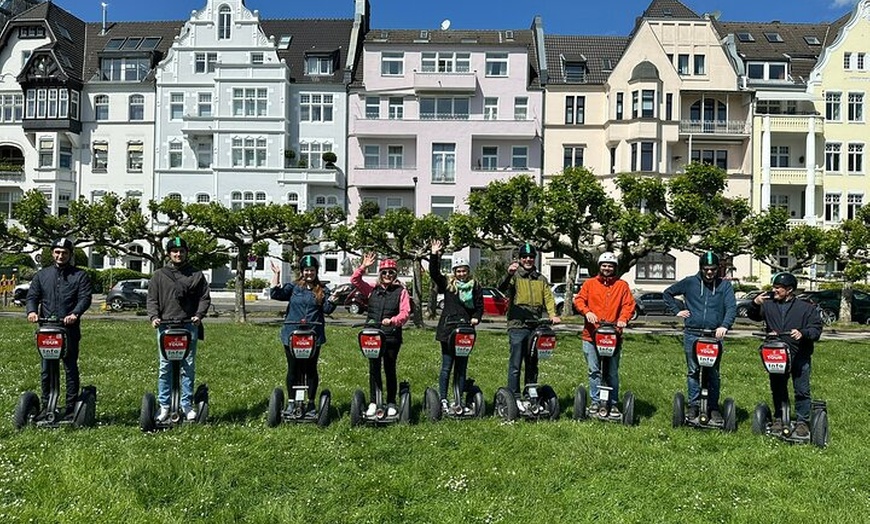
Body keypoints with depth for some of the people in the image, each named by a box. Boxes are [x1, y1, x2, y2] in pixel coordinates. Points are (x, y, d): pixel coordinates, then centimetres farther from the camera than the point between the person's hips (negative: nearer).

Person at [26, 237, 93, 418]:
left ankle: (71, 408, 5)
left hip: (70, 329, -3)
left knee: (71, 368, 0)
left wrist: (75, 314, -23)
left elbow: (85, 298, -5)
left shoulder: (80, 276, 7)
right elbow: (32, 296, 10)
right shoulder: (42, 275, 17)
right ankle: (46, 406, 16)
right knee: (46, 370, 7)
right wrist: (32, 311, -12)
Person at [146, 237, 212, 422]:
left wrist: (199, 315, -6)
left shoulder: (196, 275, 12)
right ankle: (164, 405, 10)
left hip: (189, 326, 0)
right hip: (165, 326, 0)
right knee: (165, 368, 2)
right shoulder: (159, 275, 14)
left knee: (188, 367, 1)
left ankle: (187, 405, 9)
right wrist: (154, 316, -6)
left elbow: (205, 298, 9)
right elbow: (151, 299, 10)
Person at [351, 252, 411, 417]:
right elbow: (354, 280, 6)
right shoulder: (373, 290, 9)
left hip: (392, 336, -2)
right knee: (374, 369, 8)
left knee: (390, 369, 8)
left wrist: (392, 320, -26)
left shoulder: (401, 291, 0)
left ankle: (391, 403, 19)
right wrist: (363, 266, -8)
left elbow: (405, 312, -9)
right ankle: (373, 403, 16)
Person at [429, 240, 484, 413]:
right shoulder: (447, 284, 5)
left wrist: (476, 318, -9)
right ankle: (443, 399, 8)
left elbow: (480, 306, 9)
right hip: (448, 330, -2)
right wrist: (434, 255, -19)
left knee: (462, 368, 9)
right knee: (446, 367, 2)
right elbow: (434, 273, -8)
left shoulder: (475, 286, 8)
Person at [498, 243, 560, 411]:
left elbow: (548, 297, 8)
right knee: (515, 363, -6)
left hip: (535, 326, 5)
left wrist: (552, 314, -11)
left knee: (532, 364, 12)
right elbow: (502, 288, -18)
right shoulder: (515, 276, 1)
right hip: (517, 325, -5)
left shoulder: (541, 279, 17)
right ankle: (514, 396, -1)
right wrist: (509, 274, -38)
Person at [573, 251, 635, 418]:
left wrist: (623, 318, -15)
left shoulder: (622, 285, 9)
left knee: (612, 372, 5)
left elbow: (629, 304, 3)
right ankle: (596, 401, 12)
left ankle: (613, 403, 14)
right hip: (591, 335, 0)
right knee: (594, 371, 3)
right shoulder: (589, 283, 9)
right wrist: (587, 312, -15)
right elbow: (579, 300, 4)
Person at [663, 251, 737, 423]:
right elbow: (668, 293, 18)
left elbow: (732, 307, -7)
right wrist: (677, 310, 6)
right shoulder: (690, 283, 6)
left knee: (713, 373, 4)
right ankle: (693, 405, 13)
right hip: (692, 334, 0)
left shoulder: (725, 285, 5)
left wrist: (724, 326, -23)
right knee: (693, 371, 4)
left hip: (714, 335, 0)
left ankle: (713, 408, 13)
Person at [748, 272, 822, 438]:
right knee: (777, 389, 13)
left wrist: (803, 333, -24)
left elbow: (816, 328, -5)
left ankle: (803, 421, 13)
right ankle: (779, 418, 25)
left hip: (800, 357, -3)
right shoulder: (769, 304, 5)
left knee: (802, 391, 2)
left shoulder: (806, 307, -3)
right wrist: (755, 304, -4)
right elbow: (753, 316, 16)